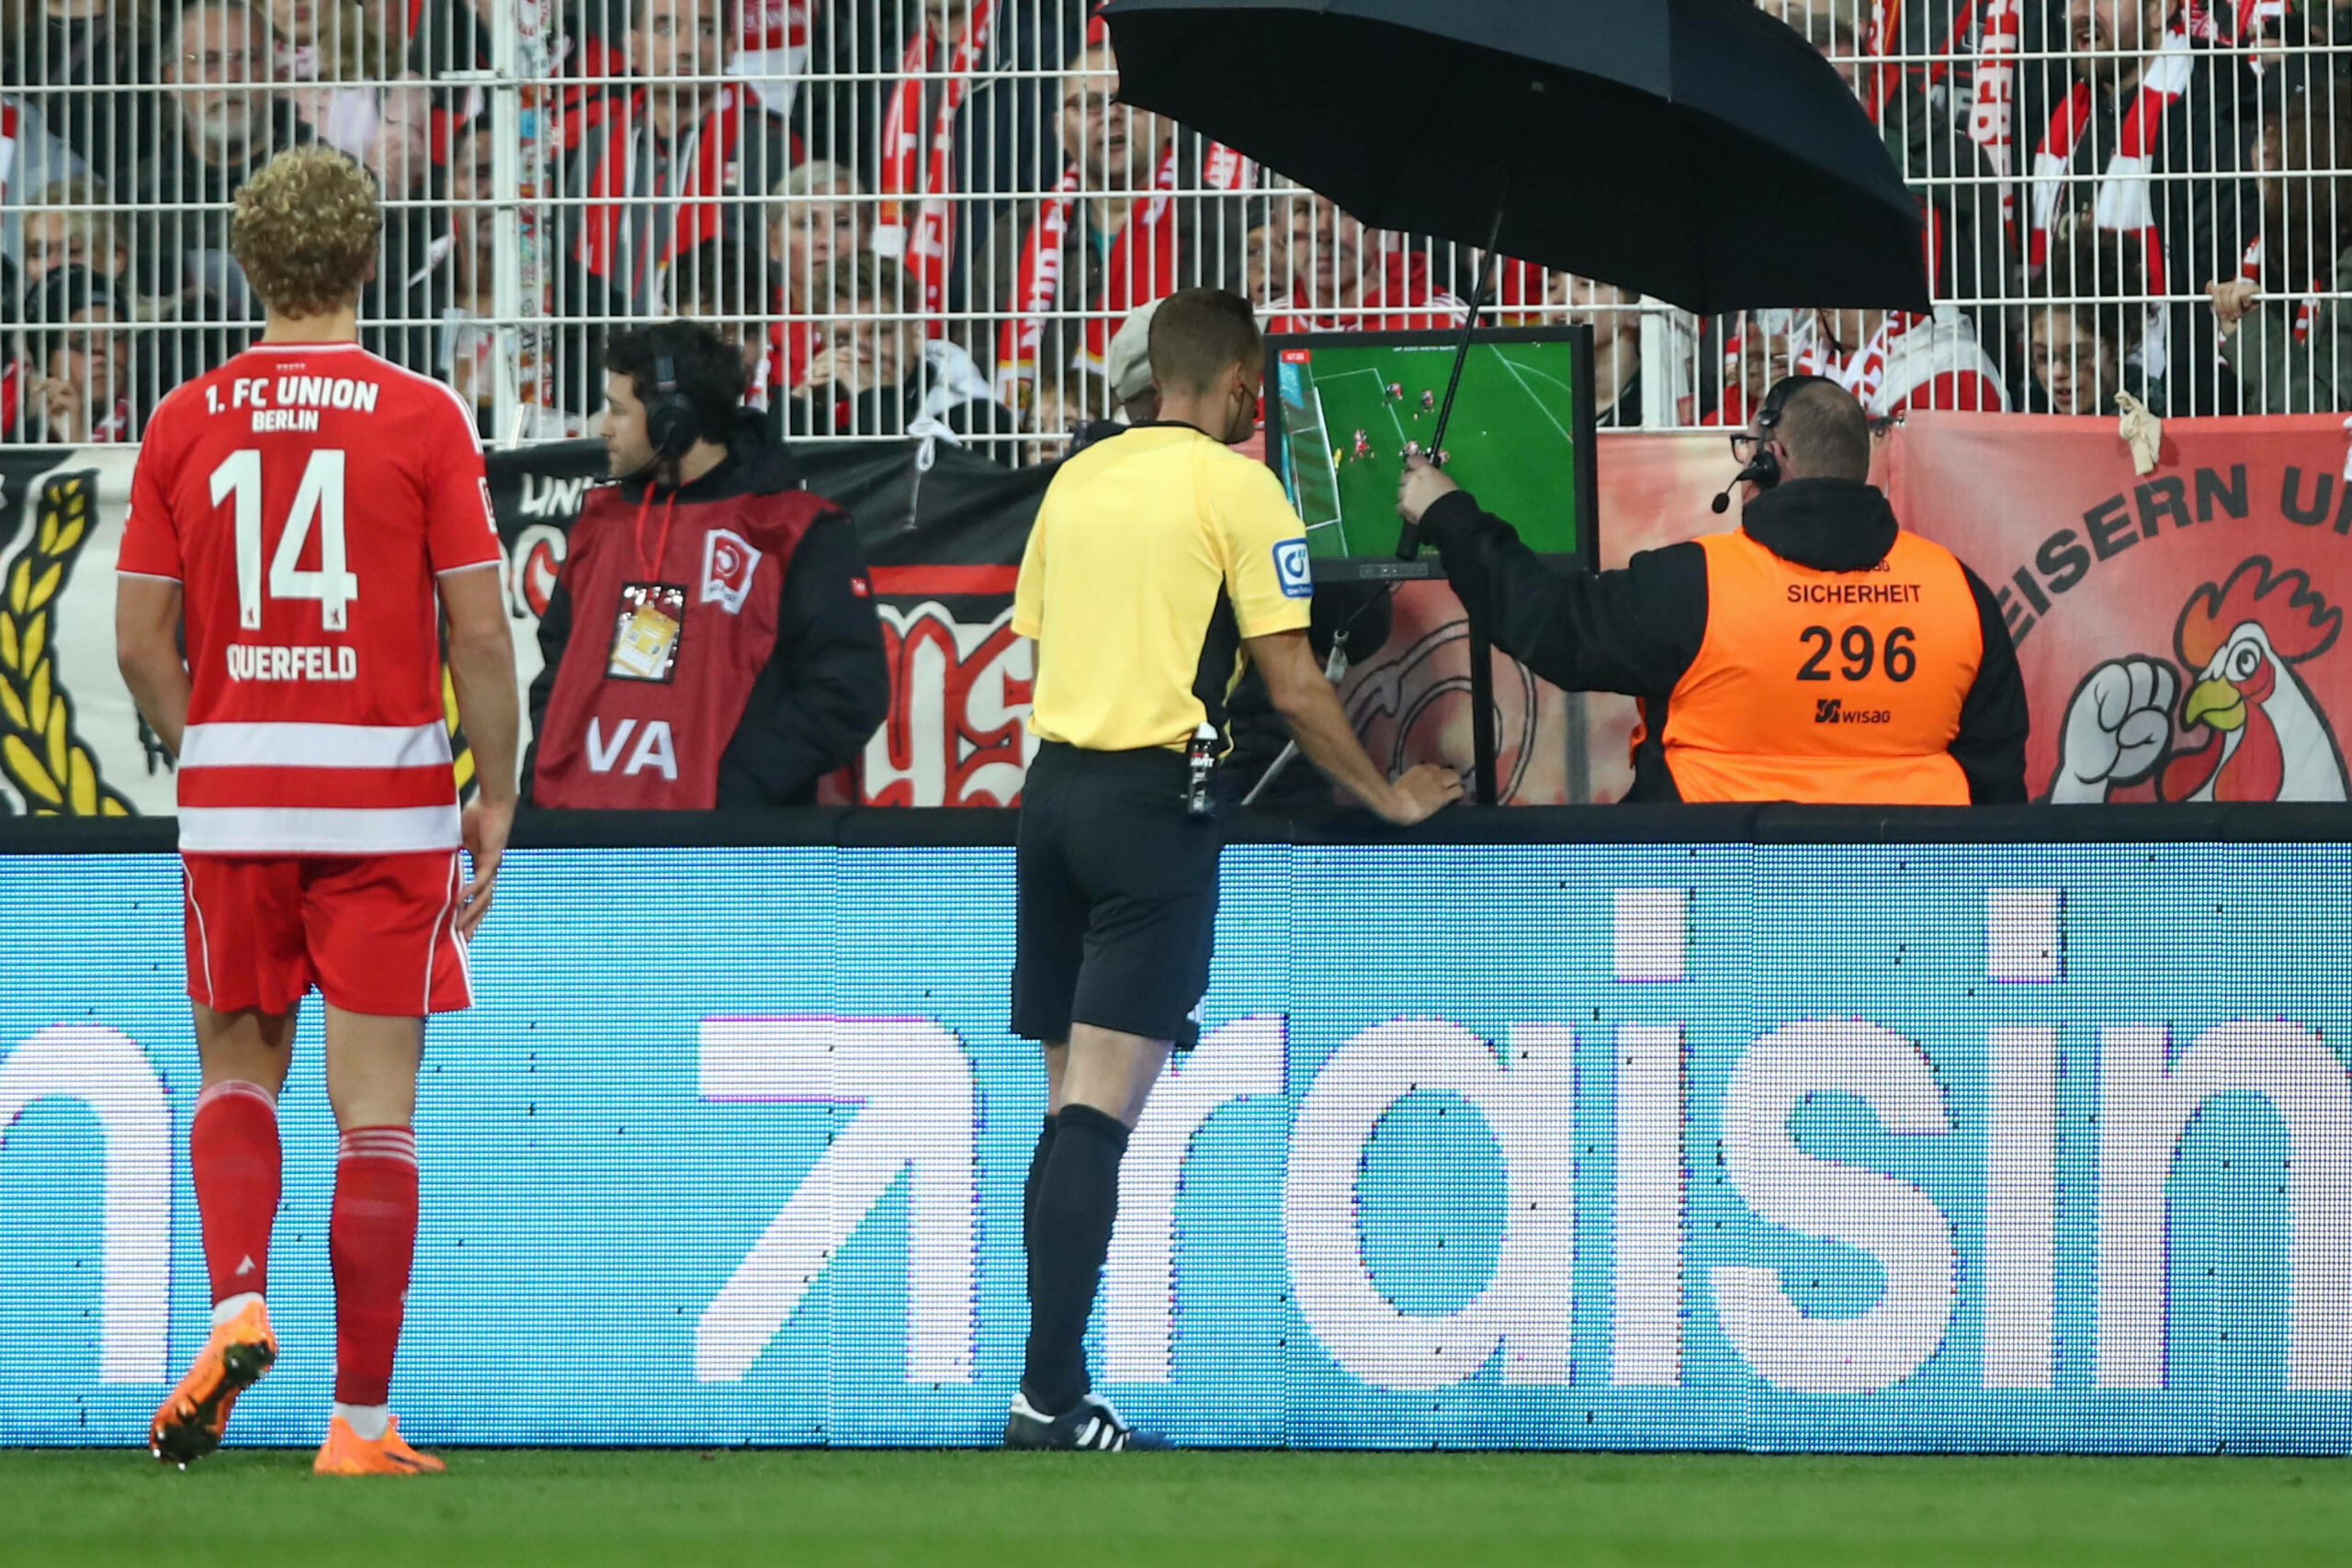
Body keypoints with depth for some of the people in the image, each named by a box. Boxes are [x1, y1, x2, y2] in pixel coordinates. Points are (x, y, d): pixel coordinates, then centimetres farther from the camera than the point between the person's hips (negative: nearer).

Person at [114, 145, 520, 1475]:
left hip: (232, 801, 2)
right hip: (388, 797, -2)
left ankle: (237, 1302, -7)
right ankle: (362, 1417, 0)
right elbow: (482, 629, -7)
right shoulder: (424, 419, -5)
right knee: (376, 1108, 1)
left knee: (239, 1071, 18)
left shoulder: (187, 423, 2)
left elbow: (141, 638, 4)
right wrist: (499, 796, 3)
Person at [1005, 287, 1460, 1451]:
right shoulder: (1236, 485, -4)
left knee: (1071, 1110, 9)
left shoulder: (1077, 479, 13)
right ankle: (1051, 1394, -16)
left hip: (1053, 787, 6)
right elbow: (1294, 687, -5)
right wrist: (1389, 797, 8)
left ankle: (1053, 1392, 6)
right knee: (1100, 1112, -10)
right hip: (1151, 800, -6)